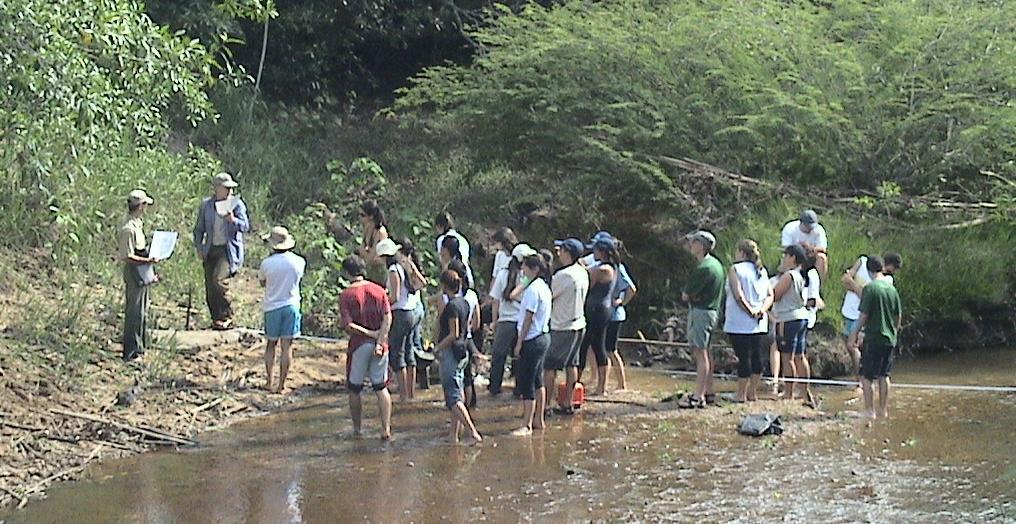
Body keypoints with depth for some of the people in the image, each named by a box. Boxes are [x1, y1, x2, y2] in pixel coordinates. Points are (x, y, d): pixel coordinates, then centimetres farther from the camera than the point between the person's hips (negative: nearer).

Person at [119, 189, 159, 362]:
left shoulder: (138, 224, 11)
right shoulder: (129, 229, -21)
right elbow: (127, 257, -22)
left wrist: (150, 254, 10)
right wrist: (147, 261, -22)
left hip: (142, 273, 10)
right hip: (134, 272, -10)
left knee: (142, 313, 17)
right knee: (134, 313, -5)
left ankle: (140, 348, 27)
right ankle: (131, 353, 0)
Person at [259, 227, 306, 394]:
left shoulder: (267, 263, -13)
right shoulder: (299, 261, -8)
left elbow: (262, 282, 3)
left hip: (272, 307, -1)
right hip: (291, 305, 1)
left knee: (271, 344, 15)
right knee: (287, 346, 4)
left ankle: (269, 382, 16)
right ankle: (281, 385, 5)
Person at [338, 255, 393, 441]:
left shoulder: (346, 295, -7)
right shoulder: (379, 290, 4)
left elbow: (348, 326, -15)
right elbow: (388, 318, -6)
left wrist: (369, 333, -7)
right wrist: (379, 340, -9)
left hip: (358, 345, -3)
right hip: (379, 344, 3)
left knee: (354, 389, 12)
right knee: (381, 388, 8)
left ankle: (356, 429, 18)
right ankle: (386, 429, -1)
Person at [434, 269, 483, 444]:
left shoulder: (451, 306, -17)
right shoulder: (464, 303, 9)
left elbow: (453, 334, -21)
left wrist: (437, 348, -11)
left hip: (450, 352, -9)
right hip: (462, 352, 9)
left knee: (453, 397, -9)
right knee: (457, 393, 13)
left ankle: (473, 432, -19)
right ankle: (454, 435, 17)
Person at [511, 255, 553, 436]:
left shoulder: (533, 289, -18)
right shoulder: (544, 287, 11)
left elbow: (528, 319, -18)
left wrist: (519, 343, -13)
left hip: (532, 340, -10)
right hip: (543, 337, 10)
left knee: (526, 382, -6)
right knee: (537, 381, 16)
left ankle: (526, 426, -6)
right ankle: (538, 420, 22)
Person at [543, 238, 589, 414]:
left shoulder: (563, 275, -21)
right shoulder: (583, 273, 4)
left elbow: (548, 296, -13)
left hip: (562, 328, -8)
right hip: (579, 325, 8)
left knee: (549, 367, -2)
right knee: (571, 365, 14)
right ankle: (568, 403, 18)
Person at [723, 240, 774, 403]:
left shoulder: (735, 269, -7)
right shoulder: (762, 271, 11)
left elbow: (738, 296, -17)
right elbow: (770, 295, 4)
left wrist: (751, 312, -12)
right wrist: (761, 310, -7)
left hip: (739, 324, -6)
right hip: (759, 324, 6)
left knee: (743, 357, -4)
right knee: (756, 355, 9)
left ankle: (741, 394, -1)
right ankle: (753, 393, 15)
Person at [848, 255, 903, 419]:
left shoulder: (870, 288, -12)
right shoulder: (892, 288, 6)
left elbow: (864, 315, -13)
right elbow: (899, 316, 13)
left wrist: (854, 334, -3)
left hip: (873, 339, -6)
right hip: (890, 339, 6)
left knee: (866, 376, 0)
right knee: (884, 375, 13)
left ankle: (869, 410, -2)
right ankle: (883, 410, 15)